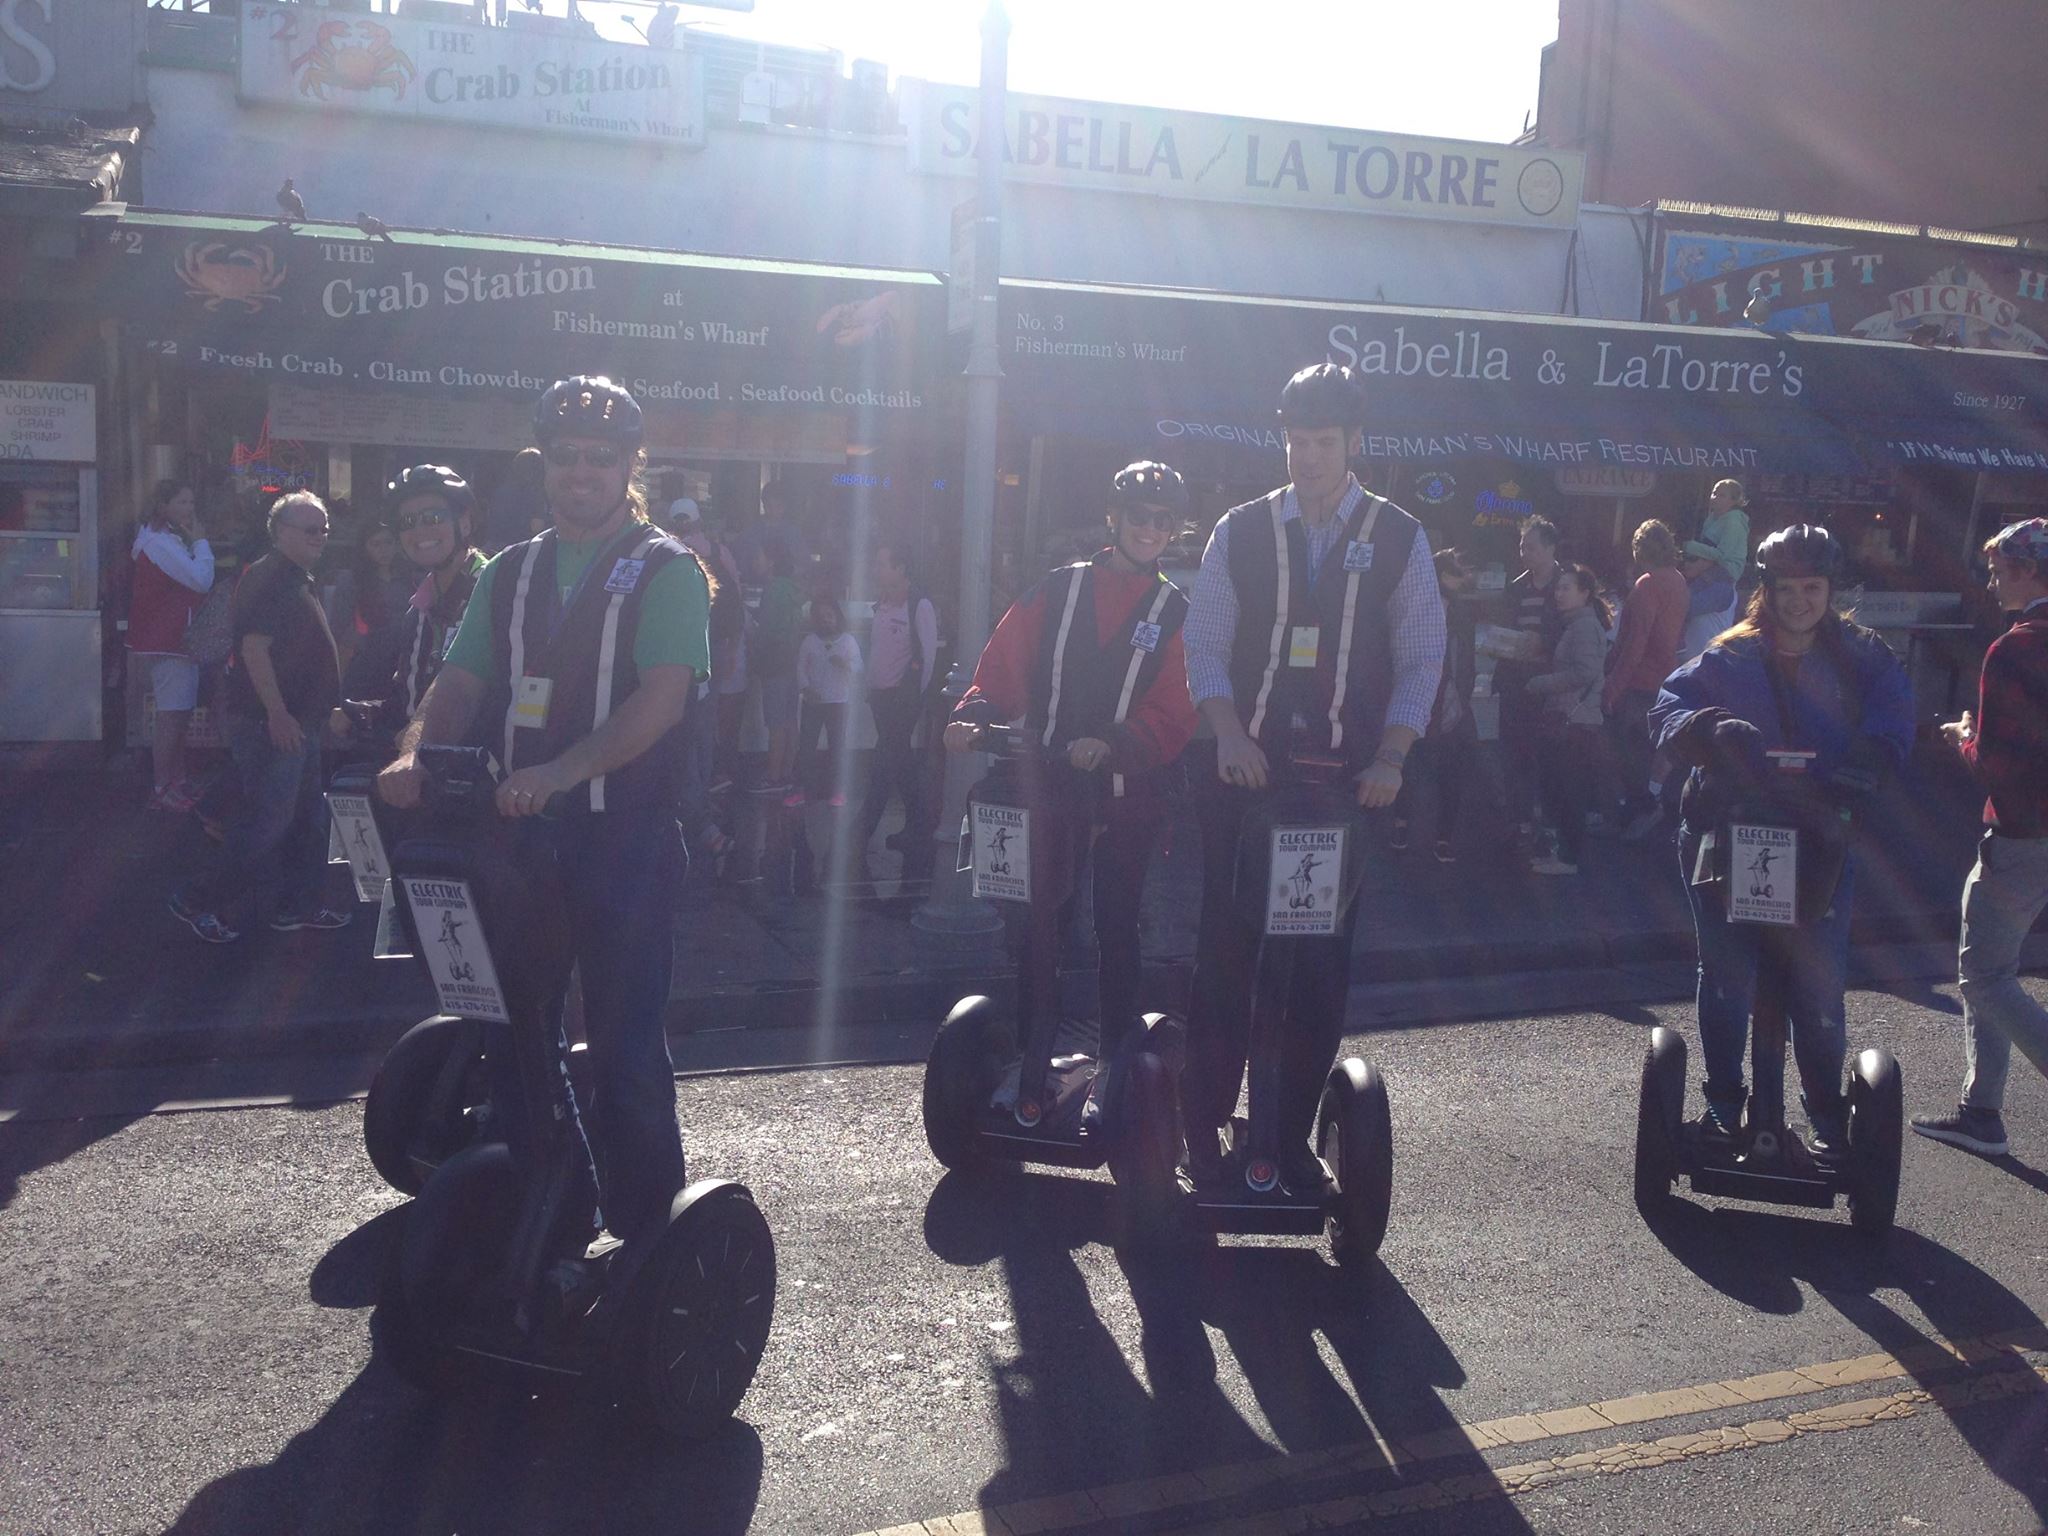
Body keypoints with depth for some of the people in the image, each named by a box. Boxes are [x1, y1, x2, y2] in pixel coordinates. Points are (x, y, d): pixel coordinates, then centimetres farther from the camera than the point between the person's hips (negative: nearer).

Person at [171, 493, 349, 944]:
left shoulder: (299, 580, 17)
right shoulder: (267, 578, -15)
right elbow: (254, 646, -23)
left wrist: (323, 711, 25)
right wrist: (277, 714, -26)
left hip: (298, 721, 11)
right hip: (272, 723, -10)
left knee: (306, 819, 15)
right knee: (266, 820, -7)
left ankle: (299, 904, 25)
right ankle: (200, 903, 2)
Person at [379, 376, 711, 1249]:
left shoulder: (665, 571, -2)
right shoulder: (510, 573, 15)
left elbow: (662, 695, -16)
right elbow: (461, 682, 7)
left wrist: (560, 770, -29)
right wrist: (416, 753, -14)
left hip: (621, 838, -5)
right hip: (515, 829, 5)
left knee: (625, 1045, 0)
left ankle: (644, 1233, 12)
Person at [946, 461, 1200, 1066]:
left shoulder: (1175, 614, 3)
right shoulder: (1058, 590, 8)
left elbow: (1173, 716, -7)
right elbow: (1003, 669, 4)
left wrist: (1110, 744, -24)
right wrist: (973, 715, -16)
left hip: (1125, 796, -1)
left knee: (1116, 929, 6)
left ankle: (1119, 1061, 16)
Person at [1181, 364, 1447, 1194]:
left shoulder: (1397, 539, 4)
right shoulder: (1241, 531, 5)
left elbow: (1421, 658, 4)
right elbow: (1205, 644, 4)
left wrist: (1389, 758, -8)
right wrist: (1229, 735, -12)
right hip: (1247, 770, 0)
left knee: (1323, 961, 3)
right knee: (1225, 947, 1)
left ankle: (1292, 1131, 14)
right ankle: (1203, 1119, 12)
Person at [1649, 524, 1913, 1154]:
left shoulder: (1861, 659, 3)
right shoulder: (1730, 658, 2)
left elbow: (1891, 726, -9)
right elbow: (1669, 708, -7)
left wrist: (1850, 773, -29)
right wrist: (1715, 728, -29)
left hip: (1819, 847, 0)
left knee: (1819, 993, 3)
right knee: (1726, 983, 9)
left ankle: (1826, 1114, 21)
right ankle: (1723, 1102, 26)